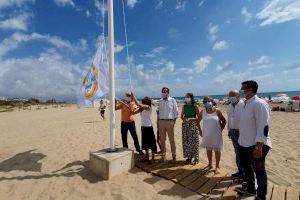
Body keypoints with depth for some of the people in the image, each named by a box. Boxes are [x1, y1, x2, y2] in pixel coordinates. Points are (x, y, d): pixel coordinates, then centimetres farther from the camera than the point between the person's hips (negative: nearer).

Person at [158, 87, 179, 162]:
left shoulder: (172, 100, -2)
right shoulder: (160, 101, 8)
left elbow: (176, 111, 1)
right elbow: (159, 111, 13)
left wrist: (174, 120, -3)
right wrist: (159, 120, 5)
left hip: (170, 121, -3)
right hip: (161, 121, 3)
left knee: (171, 139, 6)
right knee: (162, 139, 9)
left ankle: (174, 155, 20)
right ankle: (163, 155, 22)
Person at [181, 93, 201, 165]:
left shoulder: (195, 107, -5)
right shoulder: (184, 106, 6)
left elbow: (199, 118, -6)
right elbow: (181, 116, 10)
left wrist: (191, 119, -18)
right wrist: (183, 119, -10)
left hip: (193, 125, -4)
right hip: (185, 126, 4)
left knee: (193, 141, 1)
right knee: (186, 141, 8)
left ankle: (195, 158, 17)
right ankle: (188, 157, 23)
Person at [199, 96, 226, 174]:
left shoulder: (217, 111, -9)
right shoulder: (203, 111, -3)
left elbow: (224, 121, 2)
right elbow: (198, 121, 9)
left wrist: (220, 130, 0)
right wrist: (200, 131, 8)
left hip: (216, 135, -2)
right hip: (207, 135, 2)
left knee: (217, 150, 9)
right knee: (208, 150, 15)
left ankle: (217, 166, 25)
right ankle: (210, 164, 34)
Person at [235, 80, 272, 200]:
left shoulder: (259, 104, -20)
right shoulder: (246, 104, 7)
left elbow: (263, 127, -24)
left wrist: (259, 147, -26)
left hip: (256, 145, -9)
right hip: (244, 143, 9)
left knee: (259, 171, 11)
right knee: (246, 166, 24)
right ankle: (250, 188, 47)